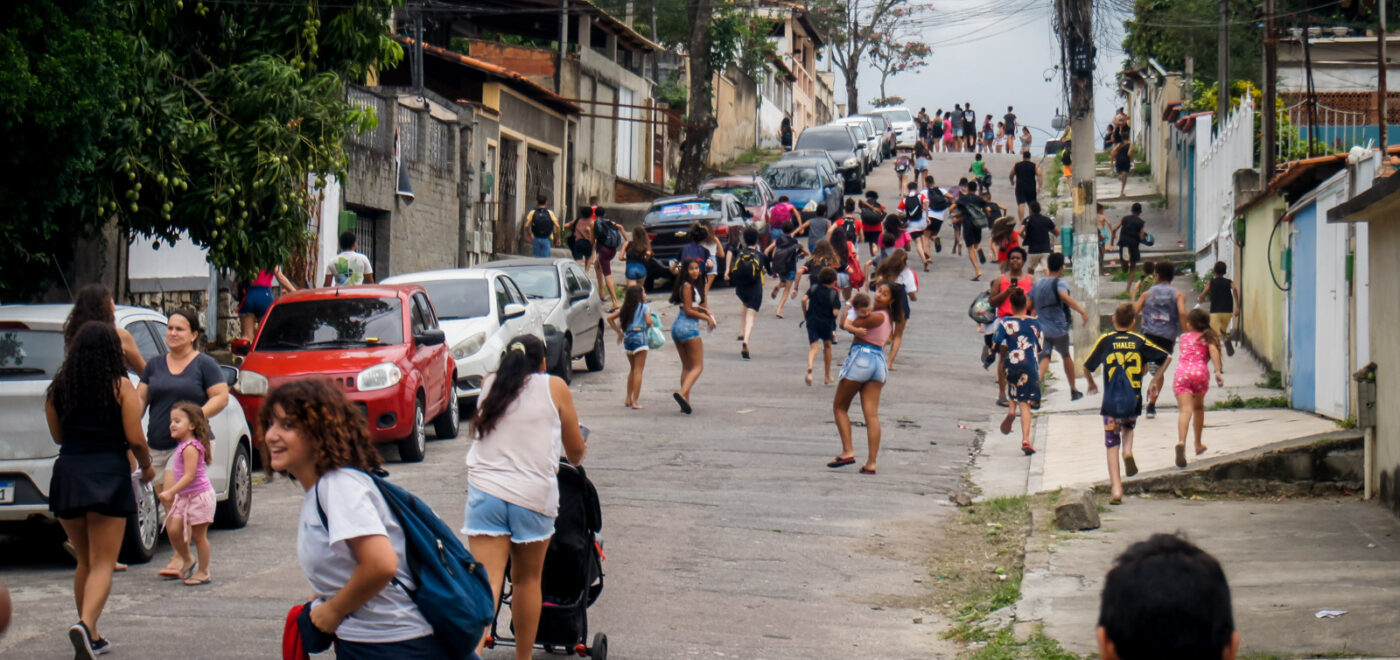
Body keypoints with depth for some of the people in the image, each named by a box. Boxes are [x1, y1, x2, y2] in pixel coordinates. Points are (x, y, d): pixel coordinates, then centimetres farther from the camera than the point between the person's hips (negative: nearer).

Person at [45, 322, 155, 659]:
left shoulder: (58, 388, 4)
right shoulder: (121, 388, -6)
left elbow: (57, 435, 13)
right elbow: (135, 439, -8)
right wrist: (146, 467, 9)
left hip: (67, 475, 4)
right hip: (109, 477, -4)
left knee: (84, 562, 18)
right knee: (102, 564, -3)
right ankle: (85, 625, -26)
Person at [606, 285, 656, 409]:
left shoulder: (625, 308, 14)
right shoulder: (644, 307, -2)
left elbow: (610, 318, 12)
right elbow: (648, 321, -17)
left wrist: (619, 332, 17)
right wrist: (652, 325, 5)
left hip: (627, 337, 6)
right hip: (639, 336, -6)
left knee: (632, 369, 21)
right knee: (638, 371, -3)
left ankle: (628, 399, 22)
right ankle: (635, 401, -7)